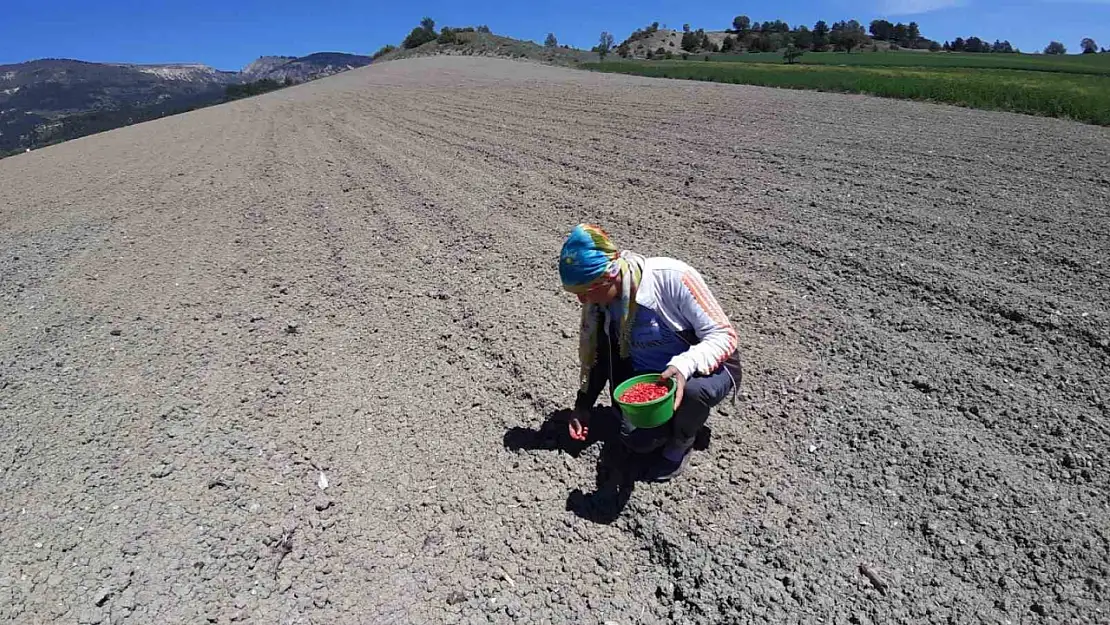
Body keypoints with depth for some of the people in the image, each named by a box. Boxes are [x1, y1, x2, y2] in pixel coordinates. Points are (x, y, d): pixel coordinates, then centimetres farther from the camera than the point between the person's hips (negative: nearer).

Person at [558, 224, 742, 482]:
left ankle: (681, 442, -2)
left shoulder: (672, 276, -29)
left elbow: (724, 335, -24)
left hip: (707, 367, -4)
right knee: (637, 441, -15)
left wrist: (684, 366, -41)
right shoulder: (599, 301, -11)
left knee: (692, 390, -37)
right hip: (648, 374, 4)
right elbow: (597, 354, 6)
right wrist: (582, 405, 3)